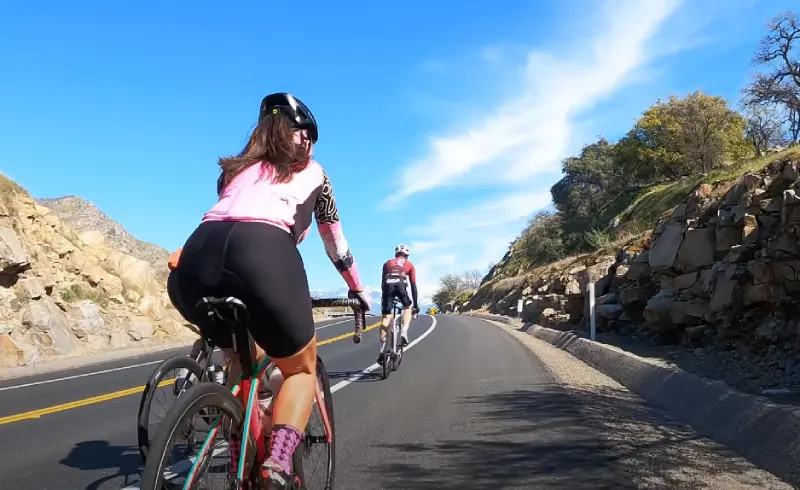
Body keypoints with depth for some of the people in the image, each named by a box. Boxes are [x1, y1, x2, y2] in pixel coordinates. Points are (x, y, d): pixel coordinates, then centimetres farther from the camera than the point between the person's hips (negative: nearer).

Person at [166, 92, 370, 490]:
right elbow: (335, 242, 38)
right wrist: (357, 289, 54)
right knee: (301, 369, 19)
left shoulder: (238, 169, 37)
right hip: (265, 254, -4)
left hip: (195, 259, 4)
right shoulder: (312, 172, 30)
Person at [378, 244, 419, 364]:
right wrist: (415, 304, 29)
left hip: (387, 285, 1)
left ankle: (382, 349, -2)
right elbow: (413, 285, 25)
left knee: (386, 317, 5)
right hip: (400, 285, -1)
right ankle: (404, 333, 3)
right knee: (407, 308, 25)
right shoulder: (409, 265, 29)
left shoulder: (387, 263, 34)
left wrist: (384, 298, 38)